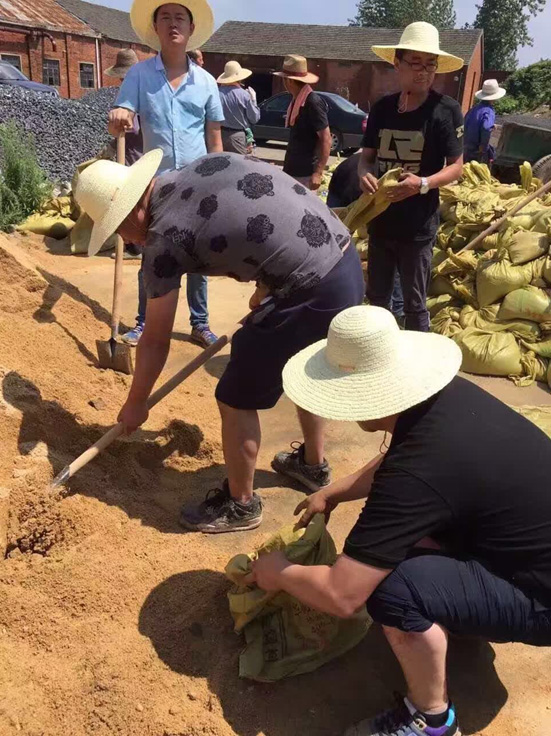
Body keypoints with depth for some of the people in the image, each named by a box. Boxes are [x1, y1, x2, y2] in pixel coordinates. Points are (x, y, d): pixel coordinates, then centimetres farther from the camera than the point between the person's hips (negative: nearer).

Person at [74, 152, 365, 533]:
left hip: (313, 294, -9)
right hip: (348, 263, 9)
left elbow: (156, 341, 2)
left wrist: (135, 404, 17)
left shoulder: (164, 240, -6)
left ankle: (240, 505, 28)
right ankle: (314, 464, 52)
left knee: (237, 400, 8)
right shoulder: (213, 162, 13)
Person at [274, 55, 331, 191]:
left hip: (305, 173, -9)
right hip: (292, 170, 9)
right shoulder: (296, 100, 9)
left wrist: (318, 173, -23)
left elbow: (326, 139, -18)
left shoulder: (313, 102, -17)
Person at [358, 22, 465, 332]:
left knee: (415, 303, 6)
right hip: (380, 221, 5)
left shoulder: (446, 109, -9)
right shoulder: (382, 108, 3)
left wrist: (422, 184, -27)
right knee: (378, 297, 18)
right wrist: (364, 174, -14)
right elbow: (368, 155, 10)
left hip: (418, 226, -5)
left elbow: (456, 167, -8)